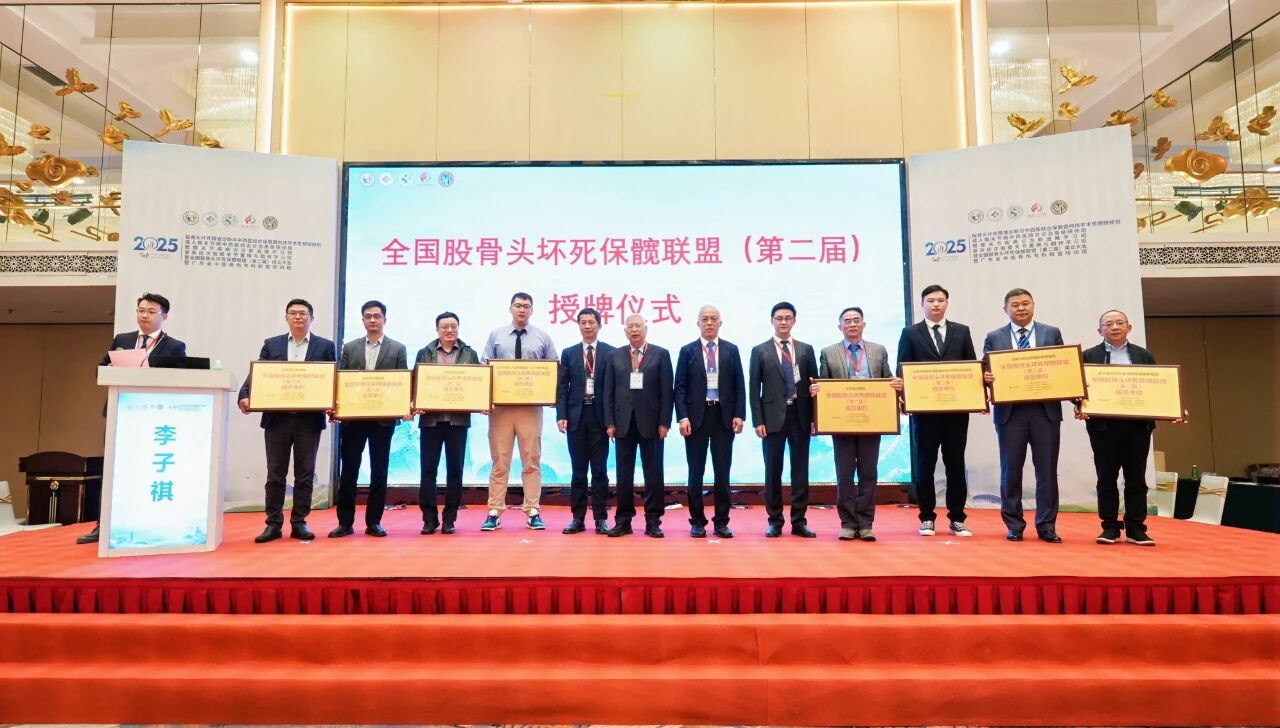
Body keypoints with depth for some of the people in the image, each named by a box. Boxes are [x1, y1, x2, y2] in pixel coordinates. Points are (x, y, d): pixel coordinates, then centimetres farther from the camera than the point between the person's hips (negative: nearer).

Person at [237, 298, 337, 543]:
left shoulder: (325, 346, 6)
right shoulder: (271, 345, 11)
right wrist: (245, 396, -14)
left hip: (309, 418, -1)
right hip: (277, 417, 1)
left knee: (305, 474, 5)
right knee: (275, 473, 5)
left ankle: (299, 523, 14)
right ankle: (273, 524, 13)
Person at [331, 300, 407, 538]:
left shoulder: (398, 349, 5)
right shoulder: (349, 347, 10)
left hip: (383, 418, -1)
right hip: (352, 416, 1)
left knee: (379, 472, 4)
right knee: (348, 470, 4)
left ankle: (374, 522, 13)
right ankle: (345, 522, 13)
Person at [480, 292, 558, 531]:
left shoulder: (542, 337, 7)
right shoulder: (495, 335, 7)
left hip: (531, 406, 0)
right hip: (500, 406, 0)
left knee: (532, 460, 3)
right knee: (500, 460, 4)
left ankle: (532, 512, 10)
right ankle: (495, 512, 10)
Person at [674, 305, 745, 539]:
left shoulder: (731, 350, 7)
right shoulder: (687, 351, 4)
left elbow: (739, 386, 5)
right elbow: (680, 387, 0)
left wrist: (739, 415, -5)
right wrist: (683, 417, -9)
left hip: (724, 416, 1)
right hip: (696, 416, -1)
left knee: (722, 471, 5)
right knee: (696, 471, 5)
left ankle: (721, 522, 15)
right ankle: (697, 521, 15)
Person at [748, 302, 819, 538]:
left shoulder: (806, 350, 10)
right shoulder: (760, 351, 4)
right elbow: (754, 389, 1)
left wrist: (814, 417, 0)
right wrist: (758, 421, -7)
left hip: (800, 416, 2)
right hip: (773, 417, -2)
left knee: (800, 470, 5)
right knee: (773, 471, 4)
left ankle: (799, 521, 14)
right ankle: (775, 521, 14)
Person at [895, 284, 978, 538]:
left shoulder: (962, 332, 10)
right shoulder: (910, 333, 5)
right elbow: (902, 370, 1)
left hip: (956, 408, 2)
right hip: (924, 409, -1)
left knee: (956, 464, 6)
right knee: (925, 464, 5)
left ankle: (957, 519, 16)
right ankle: (927, 518, 15)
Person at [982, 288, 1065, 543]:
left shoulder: (1052, 333, 10)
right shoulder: (994, 338, 8)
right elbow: (986, 372, 5)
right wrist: (986, 378, -18)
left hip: (1046, 410, 1)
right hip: (1010, 411, 0)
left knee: (1047, 469, 3)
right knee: (1011, 470, 4)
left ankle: (1046, 526, 14)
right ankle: (1014, 525, 14)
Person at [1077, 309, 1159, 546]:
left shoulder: (1144, 356, 13)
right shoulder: (1088, 356, 6)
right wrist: (1079, 406, -18)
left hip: (1138, 425, 2)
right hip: (1104, 425, -2)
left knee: (1136, 478, 5)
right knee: (1106, 478, 3)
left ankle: (1136, 528, 12)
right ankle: (1110, 527, 10)